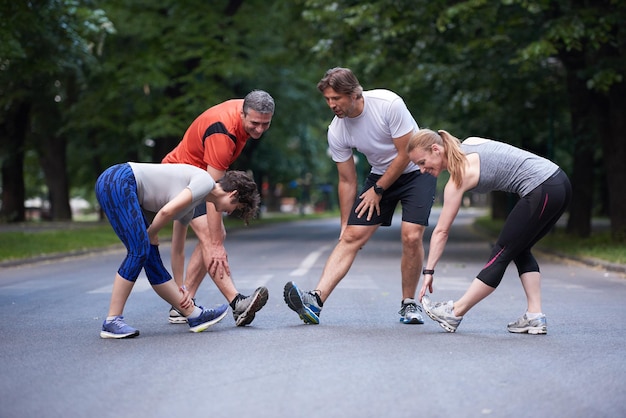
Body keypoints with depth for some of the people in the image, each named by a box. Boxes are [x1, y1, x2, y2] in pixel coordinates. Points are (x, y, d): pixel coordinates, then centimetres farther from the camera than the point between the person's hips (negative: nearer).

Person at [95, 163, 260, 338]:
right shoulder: (205, 181, -7)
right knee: (139, 251, -14)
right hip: (117, 182, -9)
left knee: (151, 258, 7)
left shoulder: (189, 207, 21)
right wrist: (151, 235, -1)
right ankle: (112, 322, -10)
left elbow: (177, 249, 28)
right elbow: (167, 211, -19)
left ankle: (193, 314, 9)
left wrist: (181, 287, 28)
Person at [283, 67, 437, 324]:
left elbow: (405, 154, -19)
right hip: (380, 174, 4)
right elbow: (347, 181, -2)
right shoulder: (336, 132, -13)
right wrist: (345, 224, 0)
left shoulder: (388, 103, -27)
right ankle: (316, 301, -21)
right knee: (351, 236, -11)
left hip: (416, 171, -3)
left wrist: (378, 190, -12)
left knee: (411, 237, -20)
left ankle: (409, 304, 2)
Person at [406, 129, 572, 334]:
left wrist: (428, 271, -2)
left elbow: (441, 231, -6)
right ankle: (535, 316, 12)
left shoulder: (459, 176, -9)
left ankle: (454, 314, 4)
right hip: (559, 181, 9)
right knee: (520, 251, 17)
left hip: (541, 192, -9)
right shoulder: (468, 143, 14)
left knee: (501, 254, -3)